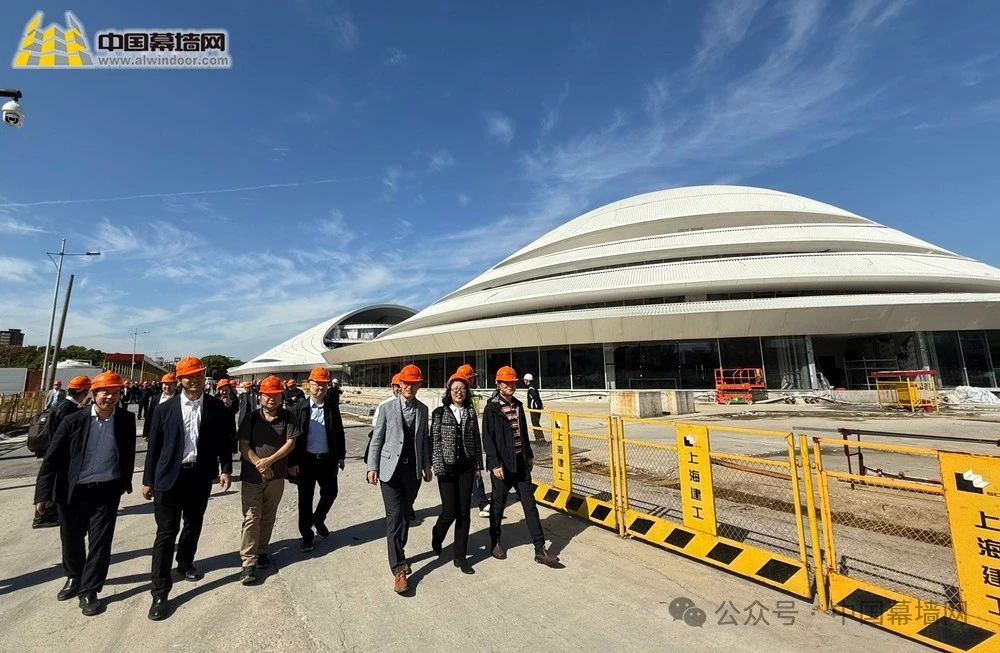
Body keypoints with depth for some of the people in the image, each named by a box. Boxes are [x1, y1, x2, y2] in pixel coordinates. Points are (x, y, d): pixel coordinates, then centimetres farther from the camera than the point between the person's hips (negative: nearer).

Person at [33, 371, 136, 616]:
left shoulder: (126, 419, -5)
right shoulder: (74, 421, -8)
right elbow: (52, 458, -3)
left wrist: (125, 482, 10)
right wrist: (43, 493, -7)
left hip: (107, 491, -1)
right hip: (74, 491, 1)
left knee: (100, 541, 2)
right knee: (71, 539, 18)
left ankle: (89, 590, 20)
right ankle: (74, 577, 45)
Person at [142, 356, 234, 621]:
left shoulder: (216, 407, -3)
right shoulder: (165, 408, -3)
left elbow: (224, 441, 1)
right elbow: (154, 446, 2)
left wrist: (226, 469, -5)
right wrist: (148, 480, 3)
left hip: (200, 477, 2)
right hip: (169, 477, -1)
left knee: (193, 526, 19)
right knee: (166, 532, 1)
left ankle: (185, 563, 45)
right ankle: (160, 592, 12)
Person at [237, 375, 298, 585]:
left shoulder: (287, 418, -3)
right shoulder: (251, 418, -3)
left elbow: (290, 443, -8)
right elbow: (243, 446, -6)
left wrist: (270, 460, -17)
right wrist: (259, 464, -17)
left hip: (276, 476, 1)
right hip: (252, 476, -1)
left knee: (268, 517, 14)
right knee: (251, 518, 0)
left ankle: (262, 550, 32)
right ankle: (248, 562, 7)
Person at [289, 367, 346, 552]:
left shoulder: (332, 407, -1)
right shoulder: (299, 408, -6)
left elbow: (339, 432, 6)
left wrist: (341, 455, 7)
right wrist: (293, 462, -8)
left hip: (327, 459, 2)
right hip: (306, 460, -2)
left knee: (330, 493, 9)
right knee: (305, 499, 9)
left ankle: (318, 520, 38)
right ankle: (306, 535, 27)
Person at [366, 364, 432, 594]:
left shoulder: (422, 409, 3)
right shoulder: (386, 407, -7)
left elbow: (424, 439, 10)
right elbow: (377, 439, -3)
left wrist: (427, 466, 11)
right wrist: (372, 467, -5)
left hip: (414, 470, 3)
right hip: (391, 469, -3)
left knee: (405, 515, 15)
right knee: (394, 516, -5)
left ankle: (398, 555, 36)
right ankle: (398, 569, 3)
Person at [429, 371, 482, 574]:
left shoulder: (471, 413, 4)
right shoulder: (439, 413, -4)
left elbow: (476, 440, 7)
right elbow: (434, 441, -5)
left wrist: (478, 466, 6)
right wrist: (438, 466, -10)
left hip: (466, 467, 3)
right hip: (447, 468, -3)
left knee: (464, 513, 6)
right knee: (450, 511, 0)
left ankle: (460, 556, 21)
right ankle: (437, 535, 35)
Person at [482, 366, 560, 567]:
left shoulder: (518, 405, 8)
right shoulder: (492, 408, -11)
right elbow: (487, 438, -14)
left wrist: (529, 456, 17)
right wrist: (495, 464, -17)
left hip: (520, 463, 6)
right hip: (502, 465, -5)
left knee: (530, 505, 7)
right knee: (498, 505, 11)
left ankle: (540, 549, 13)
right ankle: (495, 541, 32)